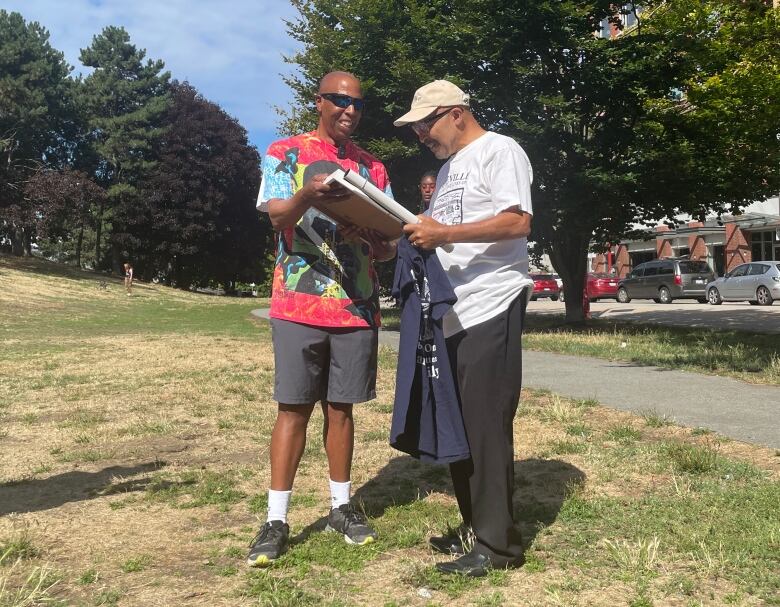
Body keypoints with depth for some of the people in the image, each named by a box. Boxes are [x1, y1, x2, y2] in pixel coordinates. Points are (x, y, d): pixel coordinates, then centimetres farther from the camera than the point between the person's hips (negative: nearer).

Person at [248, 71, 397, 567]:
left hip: (357, 305, 3)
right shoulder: (285, 153, 4)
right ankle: (276, 520, 7)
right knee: (294, 408, -1)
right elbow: (276, 215, -12)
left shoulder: (373, 168, 13)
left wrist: (367, 238, -14)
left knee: (341, 406, 10)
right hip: (300, 303, -3)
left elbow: (389, 246, 10)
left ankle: (342, 506, 22)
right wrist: (305, 196, -34)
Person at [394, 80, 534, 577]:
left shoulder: (499, 150, -5)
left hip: (492, 309, -9)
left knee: (486, 425, -7)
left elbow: (518, 221, -18)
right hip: (453, 313, 10)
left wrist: (442, 233, -21)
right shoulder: (449, 169, 23)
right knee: (459, 425, 13)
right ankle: (475, 528, 24)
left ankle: (497, 542, 3)